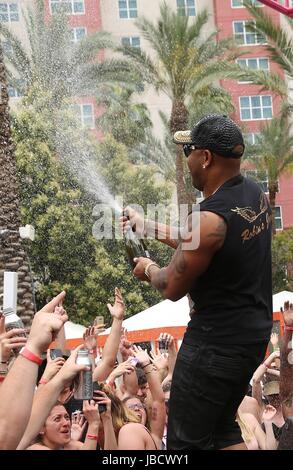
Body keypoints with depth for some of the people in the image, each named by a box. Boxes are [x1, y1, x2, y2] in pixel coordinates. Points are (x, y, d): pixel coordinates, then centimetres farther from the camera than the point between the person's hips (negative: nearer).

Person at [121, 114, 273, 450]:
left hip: (217, 342, -9)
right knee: (223, 427, 23)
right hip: (255, 332, 9)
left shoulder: (210, 218, -25)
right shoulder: (256, 195, 2)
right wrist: (147, 226, 21)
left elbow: (173, 289, -12)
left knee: (187, 441, 4)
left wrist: (148, 269, 9)